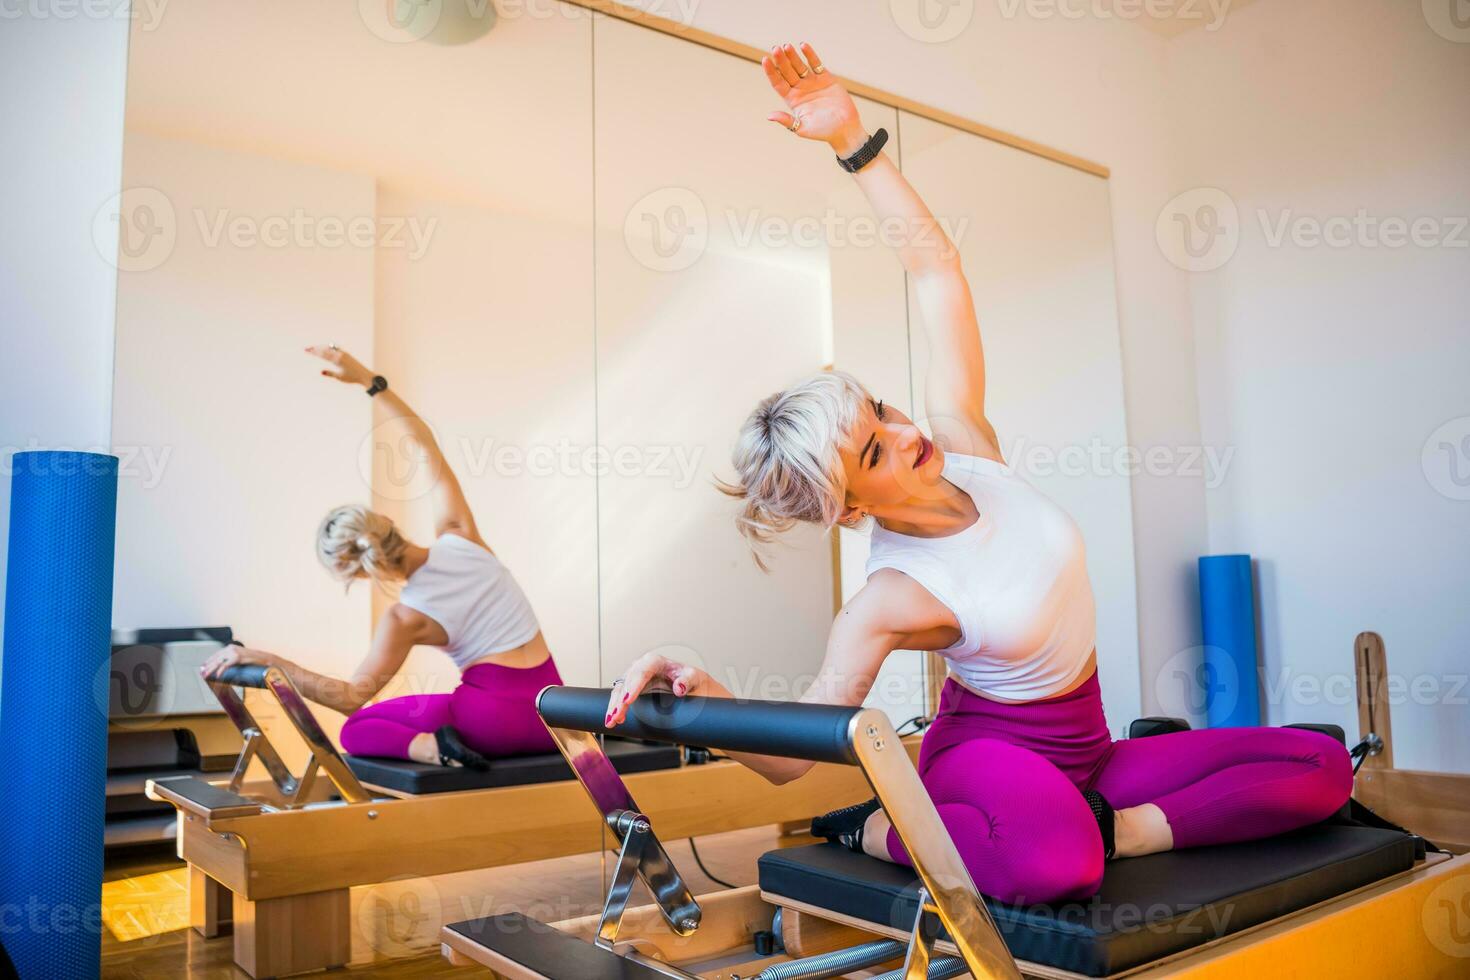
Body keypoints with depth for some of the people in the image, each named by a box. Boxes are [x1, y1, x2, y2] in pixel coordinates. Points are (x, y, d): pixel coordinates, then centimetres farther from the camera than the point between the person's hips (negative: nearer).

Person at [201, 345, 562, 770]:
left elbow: (352, 696, -12)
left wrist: (267, 660, -14)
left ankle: (435, 747, -11)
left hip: (495, 715, -5)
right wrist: (368, 379, 5)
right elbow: (427, 446, 5)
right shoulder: (458, 535, -4)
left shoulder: (407, 617, -14)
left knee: (356, 729, 12)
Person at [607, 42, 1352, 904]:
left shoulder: (961, 439, -12)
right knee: (1054, 858, -43)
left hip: (1080, 749, 6)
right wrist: (703, 695, -45)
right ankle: (875, 828, -13)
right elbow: (794, 751, -25)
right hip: (986, 748, -6)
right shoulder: (891, 600, -25)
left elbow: (935, 267, -9)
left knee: (1321, 767, -8)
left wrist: (852, 138, -14)